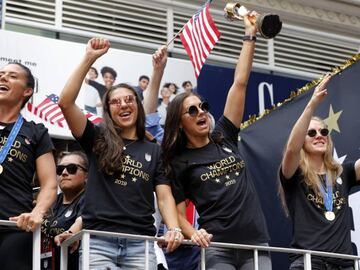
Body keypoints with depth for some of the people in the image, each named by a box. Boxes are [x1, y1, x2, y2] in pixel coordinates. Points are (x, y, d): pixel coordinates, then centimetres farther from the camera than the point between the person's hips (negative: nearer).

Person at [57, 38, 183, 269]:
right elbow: (66, 102, -1)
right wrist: (89, 59, -3)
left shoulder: (154, 151, 16)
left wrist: (174, 228, -11)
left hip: (141, 243, 2)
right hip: (99, 241, -1)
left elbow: (164, 197, 9)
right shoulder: (97, 140, 11)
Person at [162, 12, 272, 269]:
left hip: (256, 245, 3)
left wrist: (250, 36, 11)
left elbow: (240, 83, 12)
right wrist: (193, 234, -18)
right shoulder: (179, 163, 6)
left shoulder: (224, 138, 14)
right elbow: (179, 212, 3)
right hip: (218, 249, -3)